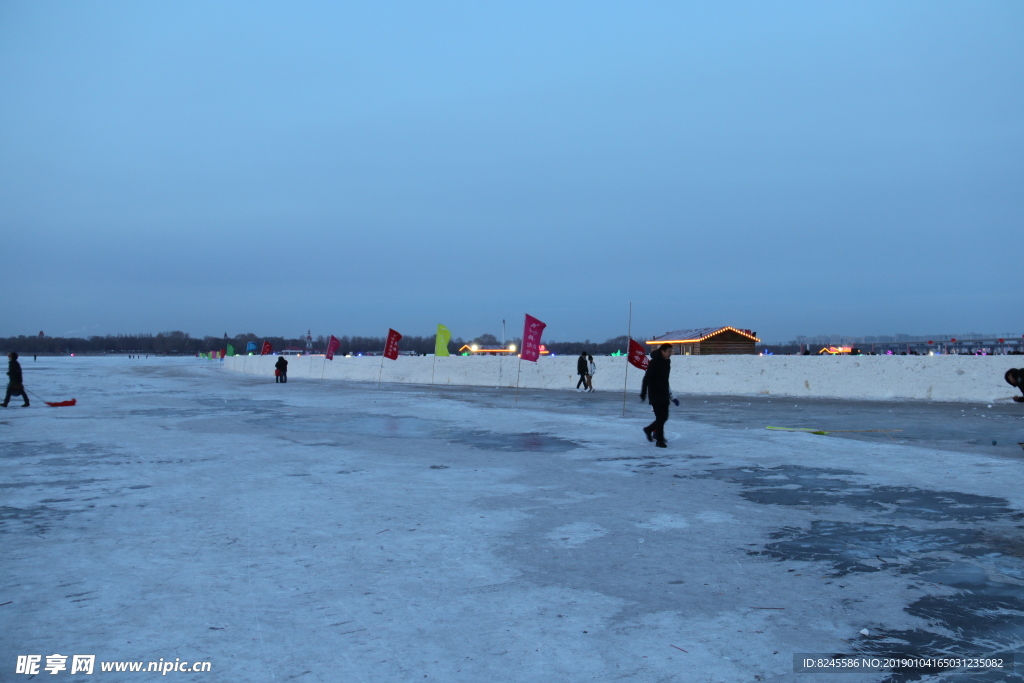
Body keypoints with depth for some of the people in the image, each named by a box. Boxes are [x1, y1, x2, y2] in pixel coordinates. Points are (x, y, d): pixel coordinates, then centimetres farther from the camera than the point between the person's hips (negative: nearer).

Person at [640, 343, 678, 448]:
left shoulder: (667, 362, 10)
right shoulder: (654, 362, -16)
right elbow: (646, 379, -17)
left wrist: (671, 396, 23)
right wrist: (643, 394, -19)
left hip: (664, 394, 8)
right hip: (655, 394, -8)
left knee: (664, 417, 9)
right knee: (660, 417, -9)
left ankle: (649, 429, 30)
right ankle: (659, 440, -1)